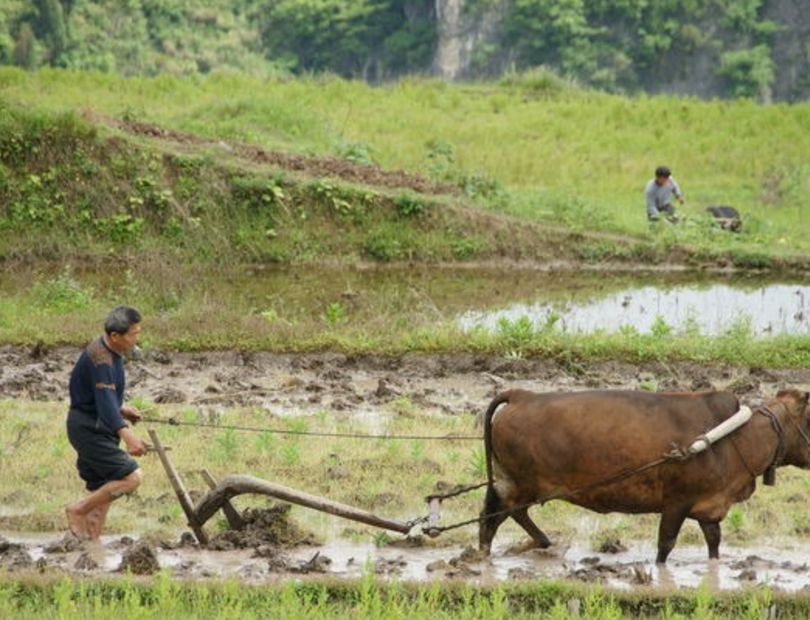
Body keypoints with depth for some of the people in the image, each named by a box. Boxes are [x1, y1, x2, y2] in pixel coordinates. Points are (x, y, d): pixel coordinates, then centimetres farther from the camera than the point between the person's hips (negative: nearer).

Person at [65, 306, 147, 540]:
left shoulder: (111, 354, 9)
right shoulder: (100, 358, -23)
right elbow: (105, 399, -35)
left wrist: (121, 409, 11)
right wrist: (126, 434, -46)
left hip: (97, 429, 10)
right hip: (89, 429, -10)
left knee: (102, 489, 11)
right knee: (131, 476, -16)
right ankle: (78, 511, -5)